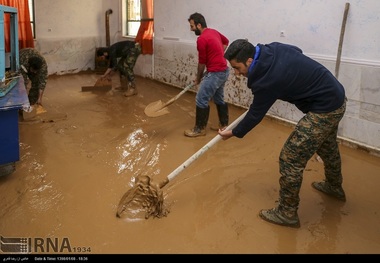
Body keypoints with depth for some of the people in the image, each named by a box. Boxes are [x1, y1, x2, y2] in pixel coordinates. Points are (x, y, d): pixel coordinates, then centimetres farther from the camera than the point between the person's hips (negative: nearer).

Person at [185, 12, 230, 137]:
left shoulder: (201, 39, -18)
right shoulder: (214, 31, 9)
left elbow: (202, 62, -11)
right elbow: (226, 41, 29)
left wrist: (198, 78, 4)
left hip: (215, 73, -10)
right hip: (224, 70, 10)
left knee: (201, 100, -3)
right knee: (219, 99, 19)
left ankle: (200, 129, 5)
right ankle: (224, 125, 28)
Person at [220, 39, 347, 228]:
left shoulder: (268, 80, -28)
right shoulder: (273, 48, -5)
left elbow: (255, 114, -13)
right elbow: (297, 51, 17)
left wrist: (233, 133, 1)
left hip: (325, 109, -10)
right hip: (336, 97, 10)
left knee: (291, 158, -7)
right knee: (327, 148, 30)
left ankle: (287, 213, 6)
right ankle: (334, 187, 55)